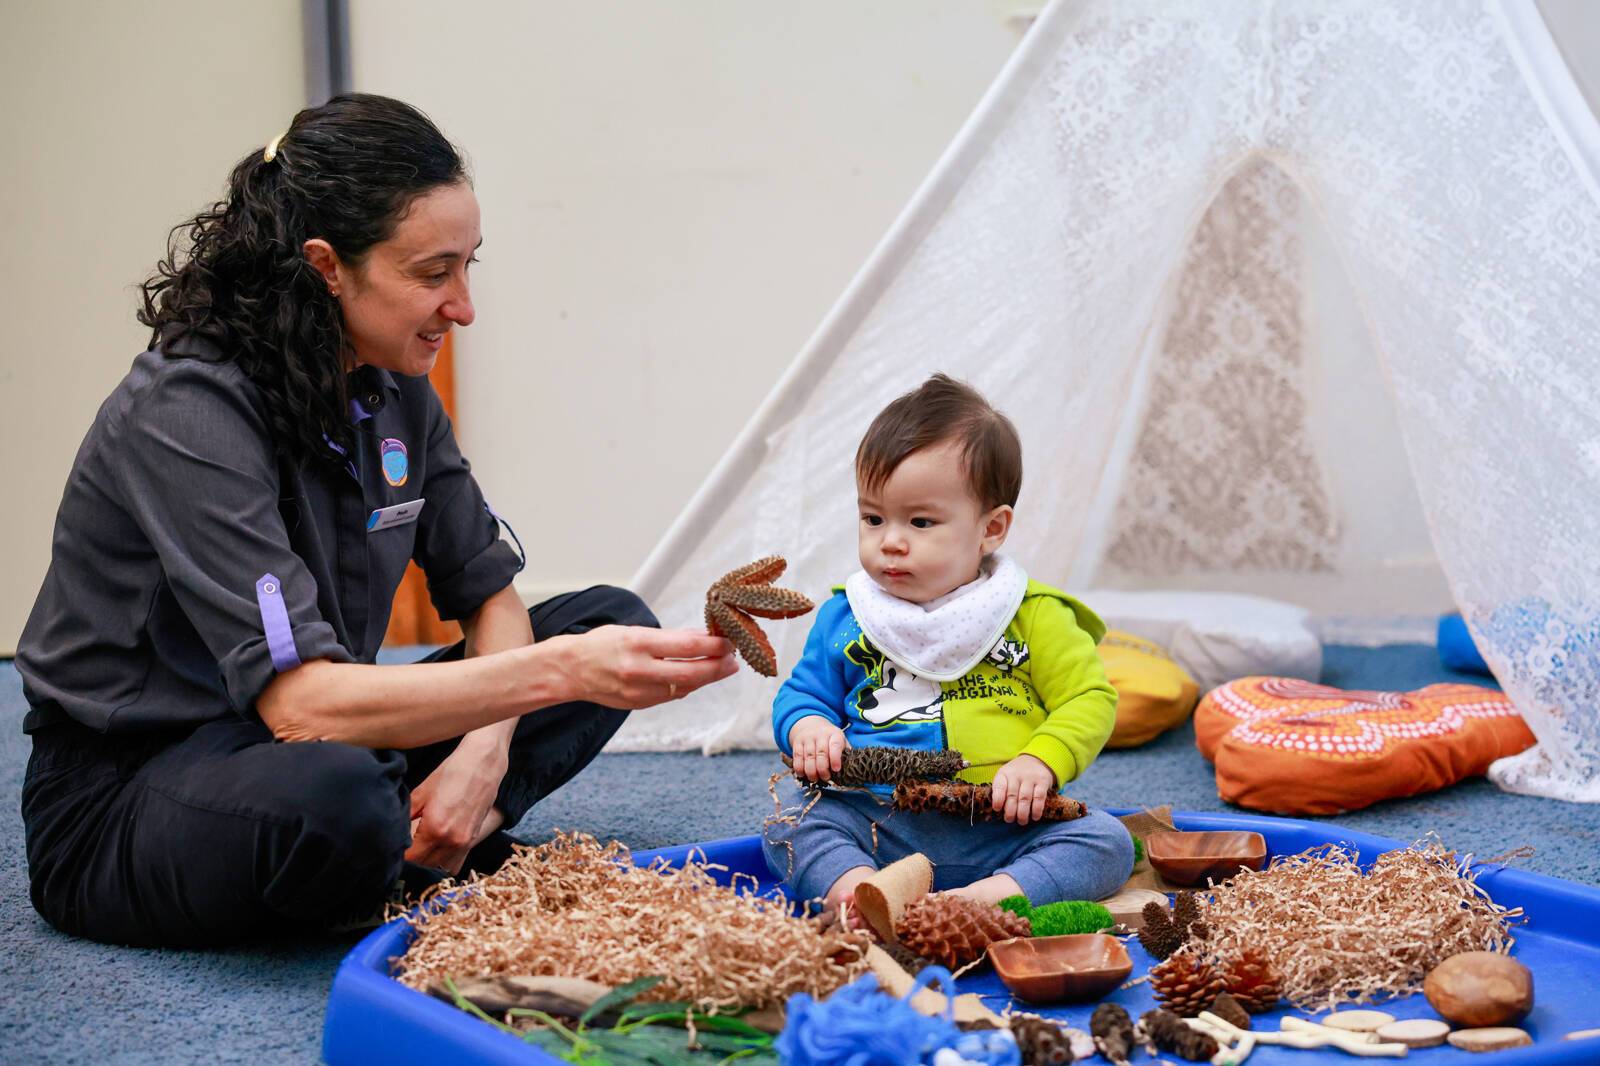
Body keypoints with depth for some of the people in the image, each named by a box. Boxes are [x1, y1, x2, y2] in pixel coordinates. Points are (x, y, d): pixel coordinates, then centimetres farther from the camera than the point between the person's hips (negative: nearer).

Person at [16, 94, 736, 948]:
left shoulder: (394, 391, 0)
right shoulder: (183, 417, -25)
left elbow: (488, 592, 6)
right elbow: (301, 701, -33)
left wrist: (484, 749, -14)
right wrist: (558, 670, -38)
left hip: (304, 743, 8)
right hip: (120, 804, -7)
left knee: (609, 620, -2)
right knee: (332, 792, -41)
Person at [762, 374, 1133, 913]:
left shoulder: (1034, 615, 3)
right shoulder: (844, 618, 9)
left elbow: (1090, 698, 2)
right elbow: (802, 693, 17)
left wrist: (1040, 762, -16)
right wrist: (808, 727, -7)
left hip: (1001, 831, -1)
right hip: (878, 824, 1)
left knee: (1107, 841, -22)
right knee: (789, 816, -21)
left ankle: (996, 898, -42)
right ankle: (856, 889, -44)